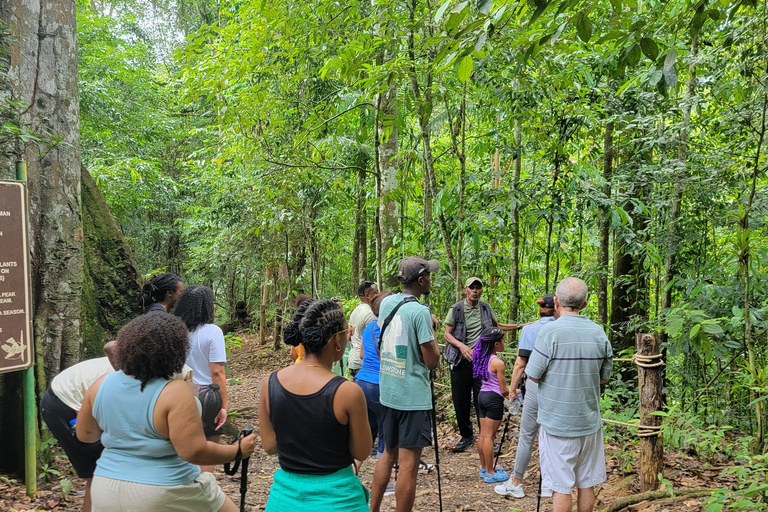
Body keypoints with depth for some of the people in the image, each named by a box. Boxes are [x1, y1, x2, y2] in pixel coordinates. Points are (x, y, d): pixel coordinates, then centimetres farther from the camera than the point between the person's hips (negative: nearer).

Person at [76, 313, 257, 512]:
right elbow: (194, 452, -23)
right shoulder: (174, 392, -21)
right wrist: (238, 450, -10)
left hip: (106, 491, 5)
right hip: (162, 496, -5)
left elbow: (85, 434, 11)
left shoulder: (101, 385, -2)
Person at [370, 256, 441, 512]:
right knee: (409, 463, -1)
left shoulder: (386, 303, 5)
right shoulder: (420, 311, -17)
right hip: (413, 396, -8)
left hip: (387, 392, 8)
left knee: (389, 453, 21)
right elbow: (432, 361, -15)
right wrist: (432, 329, 2)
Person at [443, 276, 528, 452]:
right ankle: (466, 436, 22)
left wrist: (519, 326, 20)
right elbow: (447, 334, -1)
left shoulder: (486, 308, 8)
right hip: (461, 361, -1)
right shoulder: (456, 309, -1)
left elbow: (497, 325, 25)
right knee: (461, 402, 6)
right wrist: (461, 346, -17)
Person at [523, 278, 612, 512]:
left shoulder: (550, 332, -16)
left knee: (561, 486, 4)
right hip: (589, 422, 5)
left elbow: (532, 375, -10)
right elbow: (604, 377, 8)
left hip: (558, 424, -4)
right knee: (587, 483, 15)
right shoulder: (599, 332, -1)